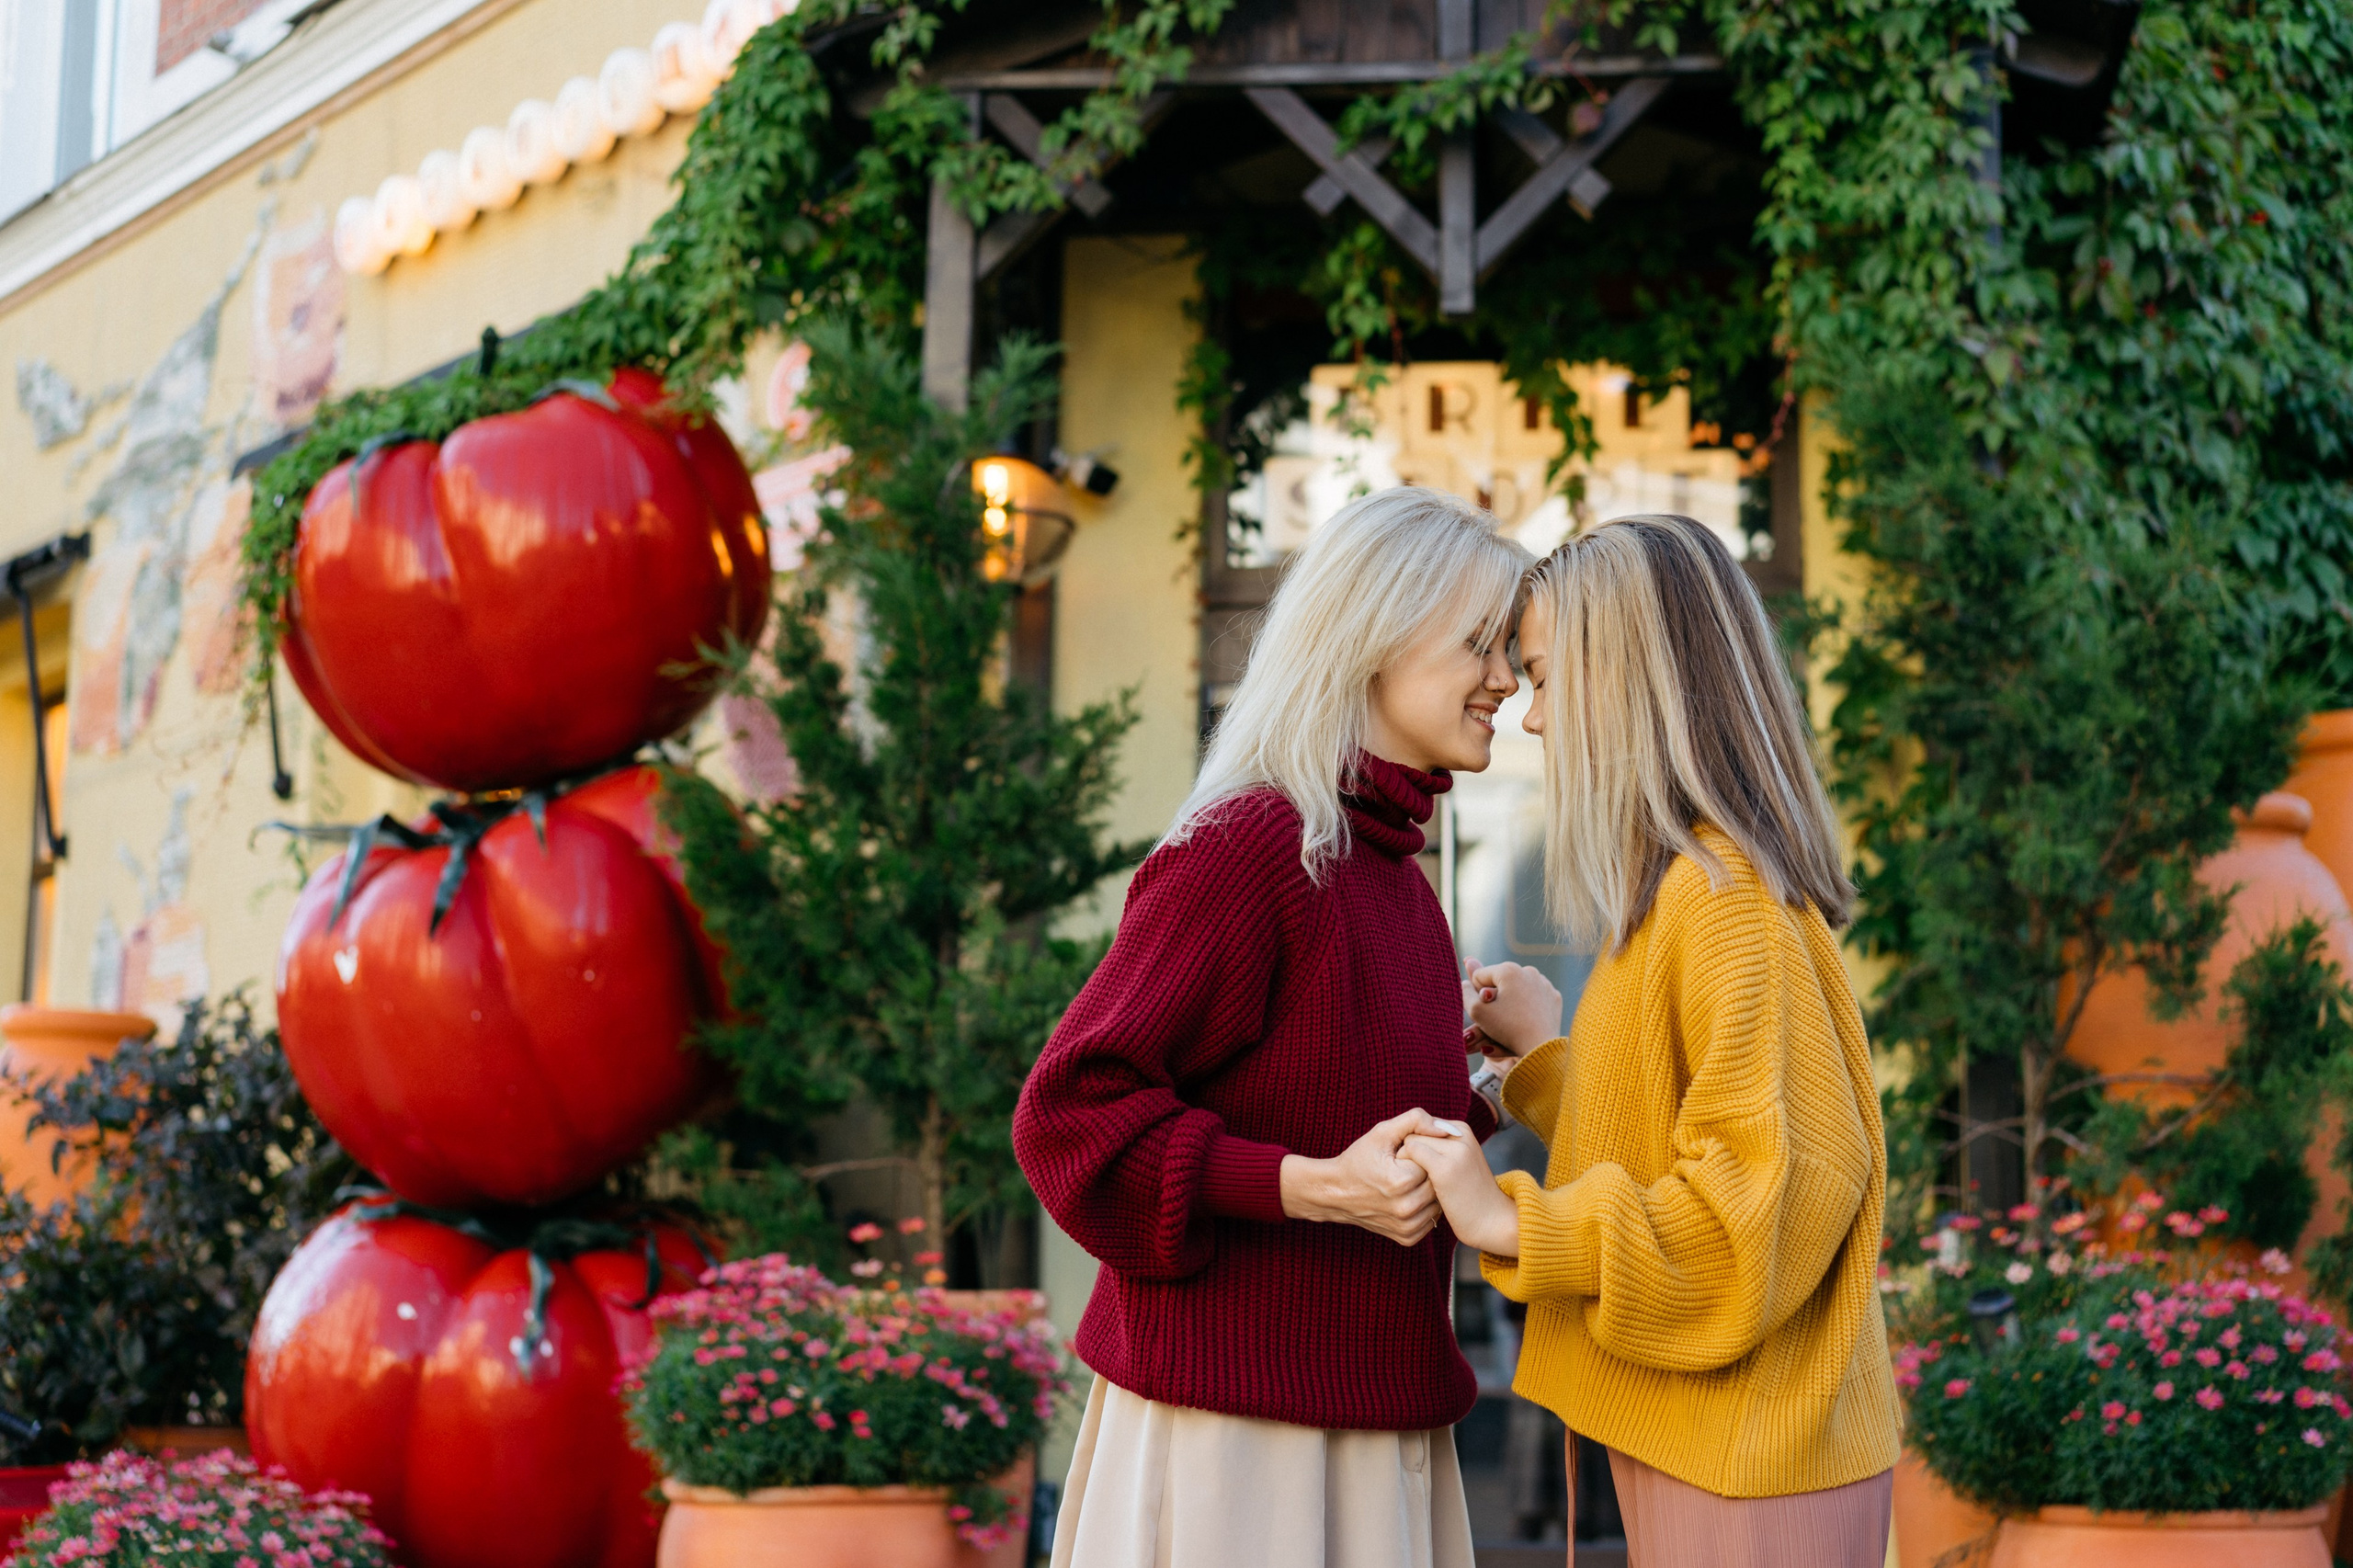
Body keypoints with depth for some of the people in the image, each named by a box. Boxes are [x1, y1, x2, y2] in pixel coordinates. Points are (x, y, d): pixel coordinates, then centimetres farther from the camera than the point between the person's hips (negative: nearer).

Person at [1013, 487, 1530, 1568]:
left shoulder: (1391, 870, 11)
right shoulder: (1243, 847, -15)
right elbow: (1071, 1110, -17)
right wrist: (1316, 1186, -23)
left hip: (1360, 1418, 8)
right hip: (1233, 1422, -8)